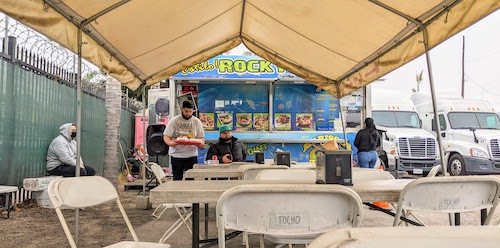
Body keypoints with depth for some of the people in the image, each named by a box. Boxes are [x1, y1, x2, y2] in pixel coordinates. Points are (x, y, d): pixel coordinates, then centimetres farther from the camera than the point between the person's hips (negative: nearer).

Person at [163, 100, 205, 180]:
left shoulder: (197, 122, 4)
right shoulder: (174, 121, 0)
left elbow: (201, 137, 5)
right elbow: (166, 136, -2)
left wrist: (201, 144, -18)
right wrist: (170, 143, -25)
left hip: (191, 155, 1)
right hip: (176, 155, -1)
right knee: (177, 178, 5)